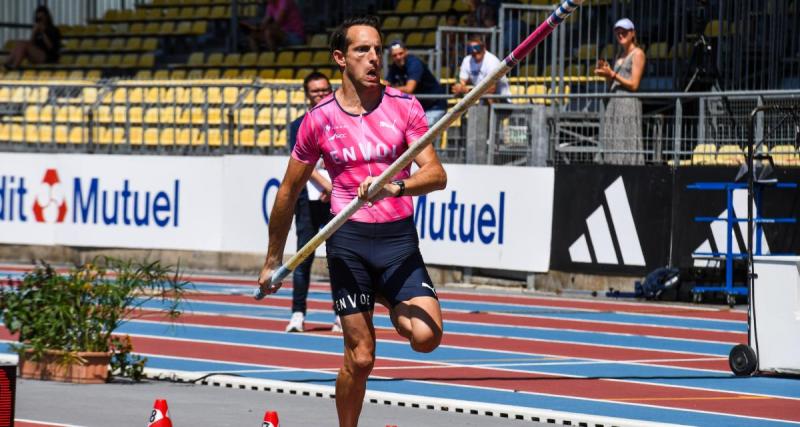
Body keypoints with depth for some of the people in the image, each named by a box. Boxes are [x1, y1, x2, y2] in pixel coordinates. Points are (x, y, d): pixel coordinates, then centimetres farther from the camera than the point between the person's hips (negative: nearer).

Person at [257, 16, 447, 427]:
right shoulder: (319, 119, -1)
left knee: (426, 336, -17)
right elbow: (289, 191, 10)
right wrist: (273, 261, 15)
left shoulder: (405, 107, 0)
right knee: (360, 358, -3)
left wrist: (395, 186, -30)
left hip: (399, 238, 1)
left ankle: (389, 301, 16)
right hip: (349, 240, -1)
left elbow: (436, 174, -10)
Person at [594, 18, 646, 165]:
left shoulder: (638, 54, -2)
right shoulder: (620, 56, 21)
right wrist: (606, 74, 4)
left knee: (627, 147, -13)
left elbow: (634, 85, -9)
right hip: (614, 103, 8)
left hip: (629, 103, -8)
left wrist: (612, 74, -14)